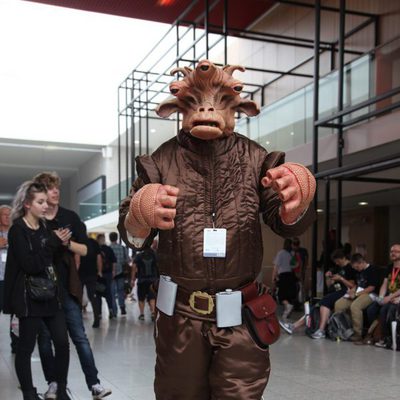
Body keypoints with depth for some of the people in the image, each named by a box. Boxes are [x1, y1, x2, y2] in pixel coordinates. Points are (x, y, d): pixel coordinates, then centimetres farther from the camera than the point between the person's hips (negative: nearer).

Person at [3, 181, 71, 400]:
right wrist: (54, 243, -14)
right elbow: (30, 264, -18)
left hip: (50, 294, 6)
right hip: (29, 297, -6)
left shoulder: (45, 227, 12)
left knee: (62, 343, 4)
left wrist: (62, 244, 0)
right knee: (26, 347, 4)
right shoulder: (17, 230, -8)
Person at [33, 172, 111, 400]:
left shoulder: (70, 217, 4)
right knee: (45, 337, 7)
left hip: (66, 285, 0)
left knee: (80, 336, 0)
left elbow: (84, 250, 4)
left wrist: (67, 242, -14)